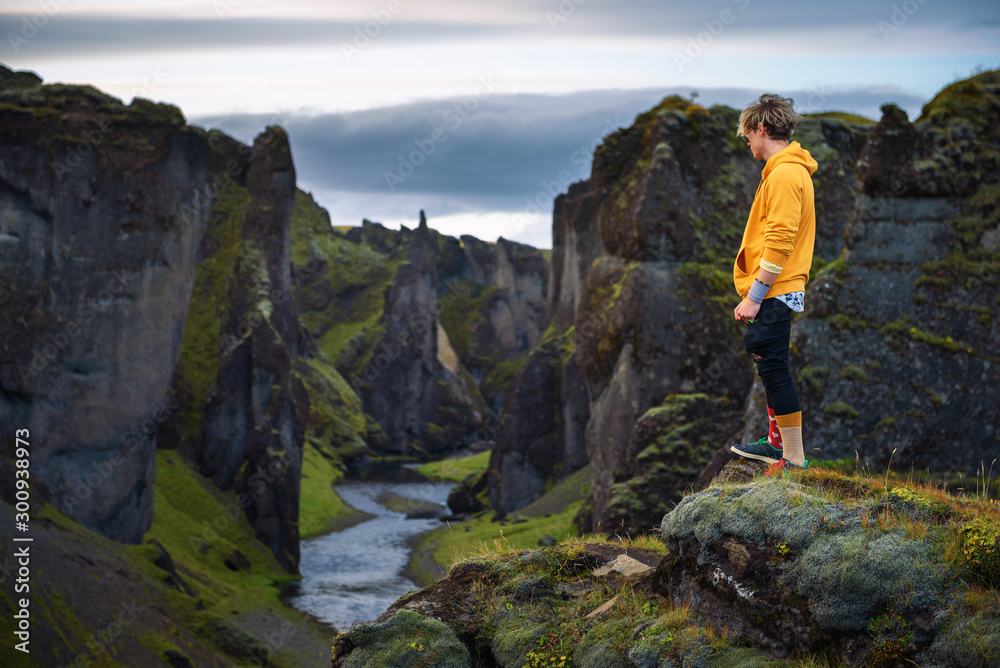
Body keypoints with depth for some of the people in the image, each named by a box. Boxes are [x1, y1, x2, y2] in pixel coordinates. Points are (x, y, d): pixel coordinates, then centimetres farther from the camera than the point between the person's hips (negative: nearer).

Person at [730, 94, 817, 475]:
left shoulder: (784, 174, -17)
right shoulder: (788, 169, 17)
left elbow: (779, 243, -23)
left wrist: (753, 297, -21)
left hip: (774, 292, -11)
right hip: (779, 290, 11)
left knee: (773, 366, -9)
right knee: (767, 362, 19)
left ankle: (794, 459, -7)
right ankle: (777, 443, 31)